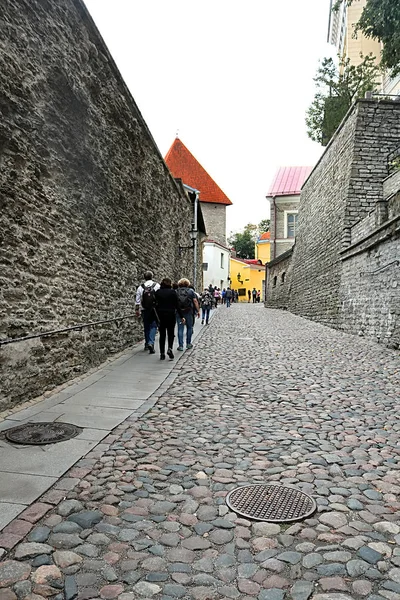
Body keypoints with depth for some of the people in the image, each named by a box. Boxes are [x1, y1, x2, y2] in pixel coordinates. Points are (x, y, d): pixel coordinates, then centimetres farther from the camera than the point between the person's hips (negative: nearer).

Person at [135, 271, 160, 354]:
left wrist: (137, 310, 12)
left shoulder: (140, 287, 2)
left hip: (145, 310, 3)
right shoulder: (157, 286, -3)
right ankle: (151, 343, -18)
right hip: (154, 309, -2)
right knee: (153, 326, 0)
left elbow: (138, 301, 4)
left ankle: (147, 344, 25)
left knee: (146, 327, 15)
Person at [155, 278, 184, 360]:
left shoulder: (158, 292, 2)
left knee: (162, 335, 9)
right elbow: (177, 305, -5)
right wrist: (181, 316, 0)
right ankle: (170, 348, -9)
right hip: (171, 315, -2)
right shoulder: (172, 292, -4)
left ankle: (162, 353, 8)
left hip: (161, 316, 2)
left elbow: (155, 305, 1)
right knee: (171, 333, 12)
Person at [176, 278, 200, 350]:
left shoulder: (176, 292, 3)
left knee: (180, 329, 3)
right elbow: (195, 301, -4)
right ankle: (188, 344, 20)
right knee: (189, 327, 14)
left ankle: (180, 346, 3)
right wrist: (198, 311, 1)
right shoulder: (191, 291, 2)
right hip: (188, 312, 0)